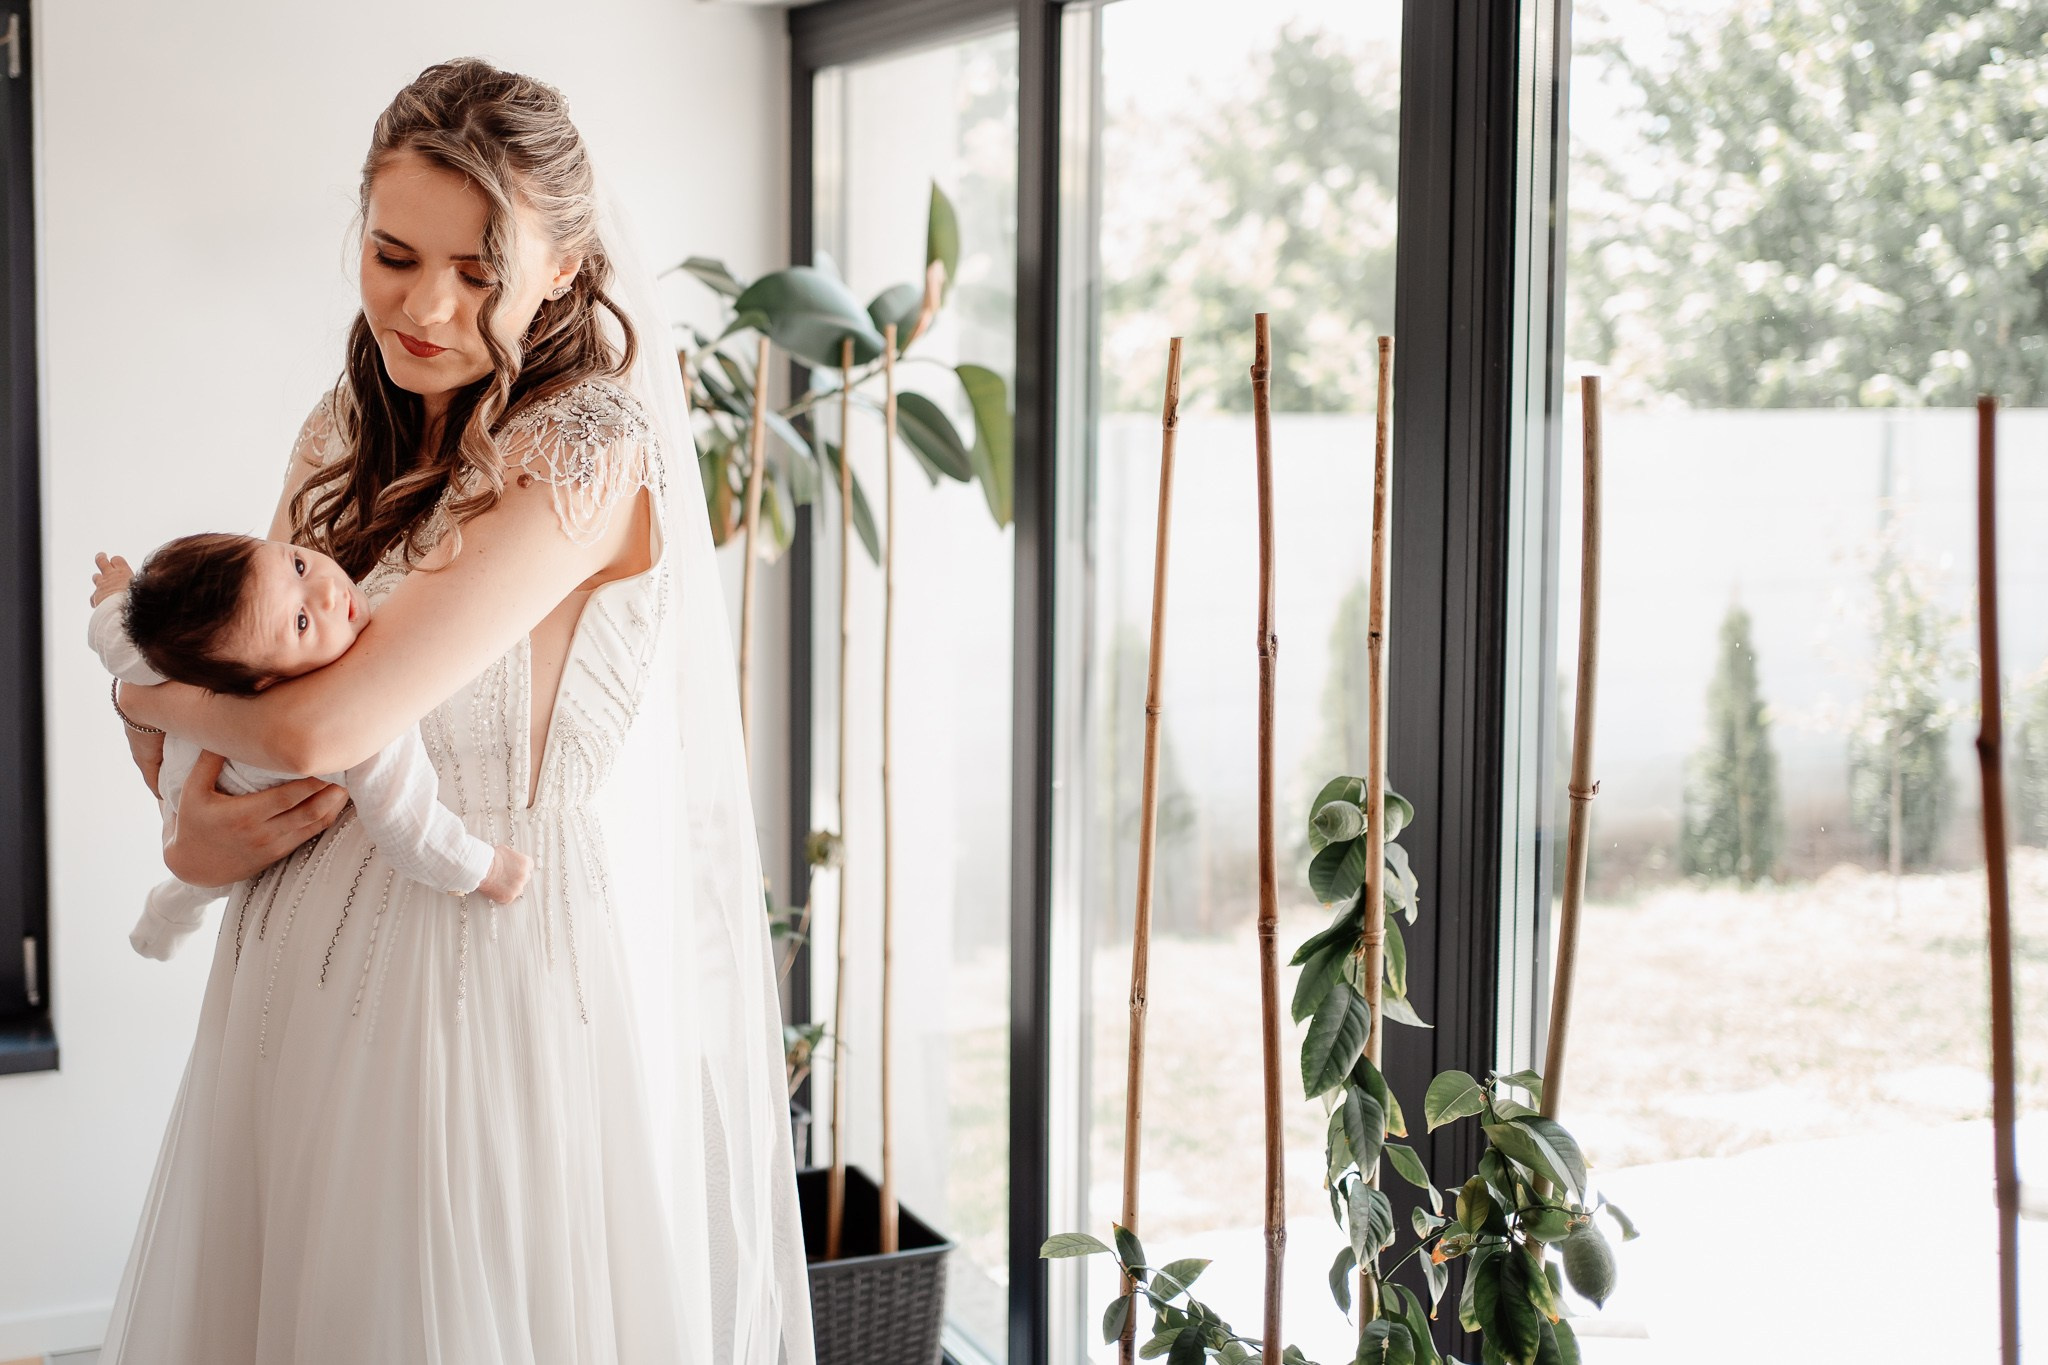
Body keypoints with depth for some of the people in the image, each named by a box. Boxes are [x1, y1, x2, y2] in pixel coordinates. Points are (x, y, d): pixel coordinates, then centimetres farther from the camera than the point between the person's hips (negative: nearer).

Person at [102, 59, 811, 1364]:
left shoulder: (591, 451, -18)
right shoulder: (348, 432, 6)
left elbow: (322, 724, -22)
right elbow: (256, 648, 15)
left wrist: (152, 696, -2)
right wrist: (194, 828, -5)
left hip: (505, 958, -7)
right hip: (317, 958, 7)